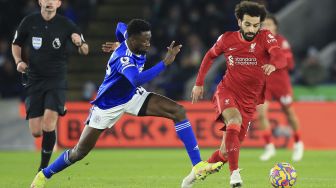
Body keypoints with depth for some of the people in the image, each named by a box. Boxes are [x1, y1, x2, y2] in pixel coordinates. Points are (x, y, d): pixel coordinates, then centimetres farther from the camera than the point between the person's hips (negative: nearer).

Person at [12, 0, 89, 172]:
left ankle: (44, 167, -5)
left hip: (56, 80, -2)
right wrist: (19, 61, -4)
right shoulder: (29, 22, 0)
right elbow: (16, 44, 15)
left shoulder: (66, 24, -4)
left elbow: (85, 51, 4)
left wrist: (80, 44, -19)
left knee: (48, 123, -21)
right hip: (34, 79, 2)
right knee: (36, 132, -4)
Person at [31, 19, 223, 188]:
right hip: (108, 105, -7)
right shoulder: (122, 58, -36)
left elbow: (121, 27, 13)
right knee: (80, 151, 0)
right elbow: (138, 80, -56)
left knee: (178, 111, -13)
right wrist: (165, 62, -54)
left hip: (133, 96, 7)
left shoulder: (134, 43, -11)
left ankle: (198, 165, -14)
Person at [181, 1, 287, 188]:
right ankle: (235, 172, -36)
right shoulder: (227, 39, -4)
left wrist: (272, 64, -53)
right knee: (234, 121, -34)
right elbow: (210, 56, 15)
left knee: (228, 149, 2)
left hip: (249, 101, 1)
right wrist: (199, 83, 13)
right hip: (227, 91, -1)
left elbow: (279, 55, -29)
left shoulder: (265, 38, -9)